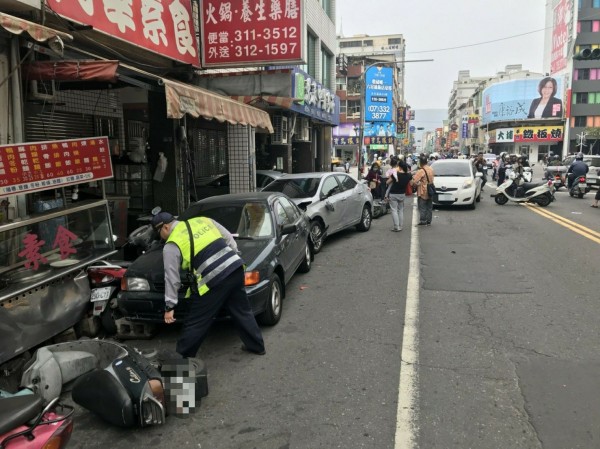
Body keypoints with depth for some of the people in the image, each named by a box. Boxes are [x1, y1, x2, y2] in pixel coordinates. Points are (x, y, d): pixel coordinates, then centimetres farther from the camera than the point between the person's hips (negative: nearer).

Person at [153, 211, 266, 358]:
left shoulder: (171, 246, 4)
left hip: (214, 281, -7)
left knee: (195, 322, 8)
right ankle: (256, 346, 34)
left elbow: (172, 278, 2)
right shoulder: (203, 220, 19)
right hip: (235, 269, 7)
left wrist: (169, 306, 8)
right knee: (242, 311, 24)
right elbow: (229, 238, 21)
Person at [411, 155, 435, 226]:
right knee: (429, 207, 13)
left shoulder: (421, 171, -20)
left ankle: (423, 221, 4)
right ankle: (428, 221, 20)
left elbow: (414, 181, -26)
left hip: (423, 192, -7)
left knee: (422, 208, 1)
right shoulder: (431, 169, 4)